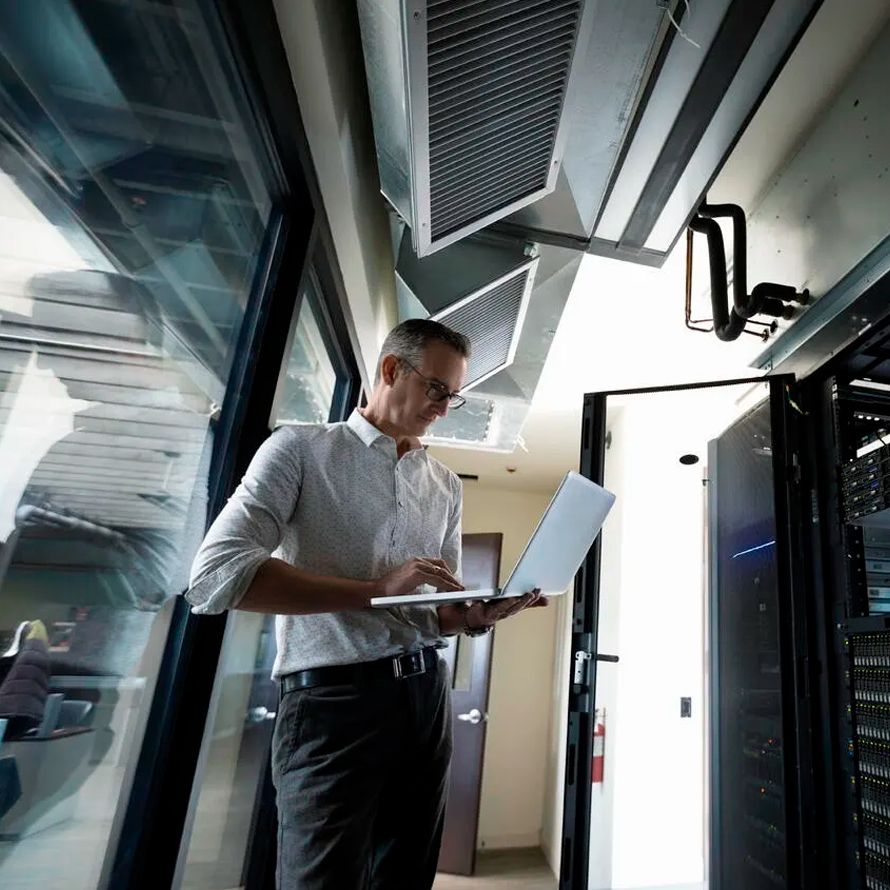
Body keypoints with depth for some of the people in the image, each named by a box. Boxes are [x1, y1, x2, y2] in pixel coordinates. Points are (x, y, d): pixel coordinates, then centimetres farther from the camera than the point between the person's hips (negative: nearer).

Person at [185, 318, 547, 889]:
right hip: (333, 701, -5)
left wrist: (481, 616, -10)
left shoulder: (446, 485, 12)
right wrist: (374, 589, -20)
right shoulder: (301, 448, -3)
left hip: (427, 695, 6)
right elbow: (216, 576, -16)